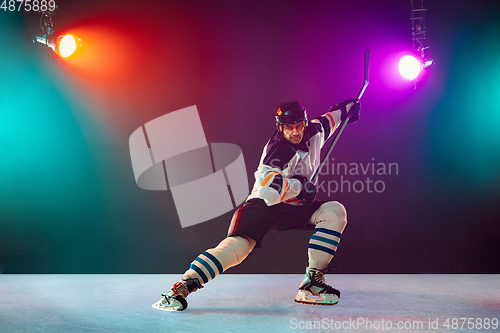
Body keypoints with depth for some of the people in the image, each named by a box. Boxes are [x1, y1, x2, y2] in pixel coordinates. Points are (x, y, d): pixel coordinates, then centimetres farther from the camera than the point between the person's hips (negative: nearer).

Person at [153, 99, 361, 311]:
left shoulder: (313, 132, 1)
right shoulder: (278, 149, -23)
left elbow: (324, 123, 29)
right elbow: (266, 189, -36)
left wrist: (344, 110, 37)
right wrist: (299, 185, -25)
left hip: (295, 207, 7)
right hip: (264, 206, -7)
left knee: (335, 212, -15)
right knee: (239, 244, -30)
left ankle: (312, 284, -15)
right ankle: (180, 288, -26)